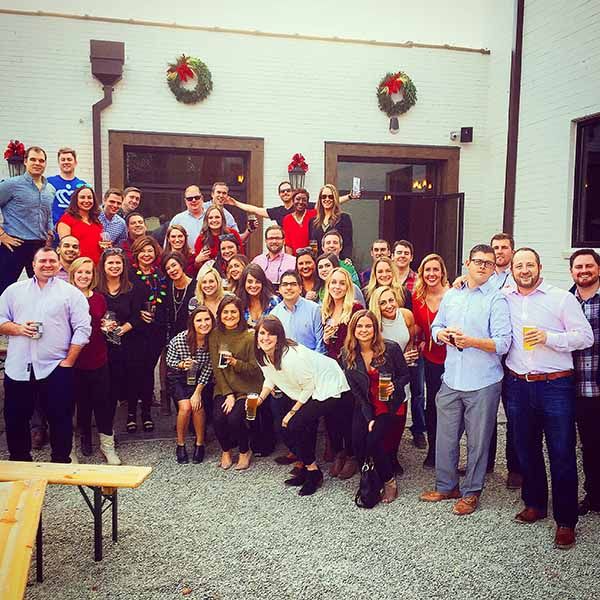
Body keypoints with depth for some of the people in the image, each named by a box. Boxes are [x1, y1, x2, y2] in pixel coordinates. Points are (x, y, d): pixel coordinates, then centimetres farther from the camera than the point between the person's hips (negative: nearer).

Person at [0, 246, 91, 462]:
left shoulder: (71, 293, 4)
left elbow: (82, 329, -1)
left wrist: (69, 361, -7)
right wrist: (18, 328, -9)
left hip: (55, 368, -2)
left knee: (60, 418, 3)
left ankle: (61, 461, 18)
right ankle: (19, 460, 28)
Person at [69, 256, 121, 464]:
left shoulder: (99, 299, 6)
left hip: (98, 359, 2)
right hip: (75, 360, -2)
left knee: (102, 401, 2)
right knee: (82, 401, 11)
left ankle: (107, 445, 11)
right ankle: (85, 438, 32)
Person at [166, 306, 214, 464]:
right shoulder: (179, 339, -24)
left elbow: (208, 368, -12)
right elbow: (169, 361, -8)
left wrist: (198, 391, -16)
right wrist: (181, 365, -29)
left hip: (200, 378, 1)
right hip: (180, 378, -1)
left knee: (197, 405, -21)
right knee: (185, 406, -21)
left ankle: (200, 444, -1)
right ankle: (180, 445, 0)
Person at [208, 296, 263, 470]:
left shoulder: (249, 337, -9)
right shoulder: (215, 335, 2)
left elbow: (255, 369, -8)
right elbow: (216, 367, -1)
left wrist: (235, 363, -25)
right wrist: (228, 394, -9)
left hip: (247, 388, -3)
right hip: (224, 388, 3)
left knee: (234, 418, -23)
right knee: (218, 418, -20)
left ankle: (245, 451, 8)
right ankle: (226, 450, 11)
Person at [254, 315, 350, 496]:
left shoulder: (291, 356, -31)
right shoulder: (263, 355, -5)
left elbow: (309, 387, -21)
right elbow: (270, 379, 12)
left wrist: (293, 411, -14)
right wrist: (260, 398, -3)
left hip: (328, 387, -9)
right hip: (302, 391, 9)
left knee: (294, 426, -18)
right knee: (283, 427, 2)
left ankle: (313, 472, 0)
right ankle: (307, 467, 20)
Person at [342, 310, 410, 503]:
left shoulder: (390, 348, -13)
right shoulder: (349, 355, -4)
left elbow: (405, 375, 0)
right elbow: (355, 390, -2)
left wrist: (394, 386, -22)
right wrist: (369, 418, -9)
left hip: (391, 405, -3)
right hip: (366, 406, 3)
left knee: (373, 440, -21)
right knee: (358, 442, -18)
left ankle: (389, 482, 1)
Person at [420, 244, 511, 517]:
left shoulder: (496, 300, -5)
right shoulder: (451, 295, 10)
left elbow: (503, 343, -12)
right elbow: (436, 327, 17)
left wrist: (471, 341, -23)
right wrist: (442, 334, -5)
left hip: (483, 382, -4)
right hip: (451, 379, 4)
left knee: (478, 440, 7)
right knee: (445, 435, 12)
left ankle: (471, 492, 24)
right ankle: (446, 486, 30)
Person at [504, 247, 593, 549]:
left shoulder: (562, 298, -2)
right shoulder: (503, 298, 8)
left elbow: (585, 337, -4)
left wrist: (549, 337, -16)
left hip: (555, 386, -3)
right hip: (518, 385, 4)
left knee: (562, 454, 1)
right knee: (525, 449, 15)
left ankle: (565, 521, 13)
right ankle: (534, 504, 34)